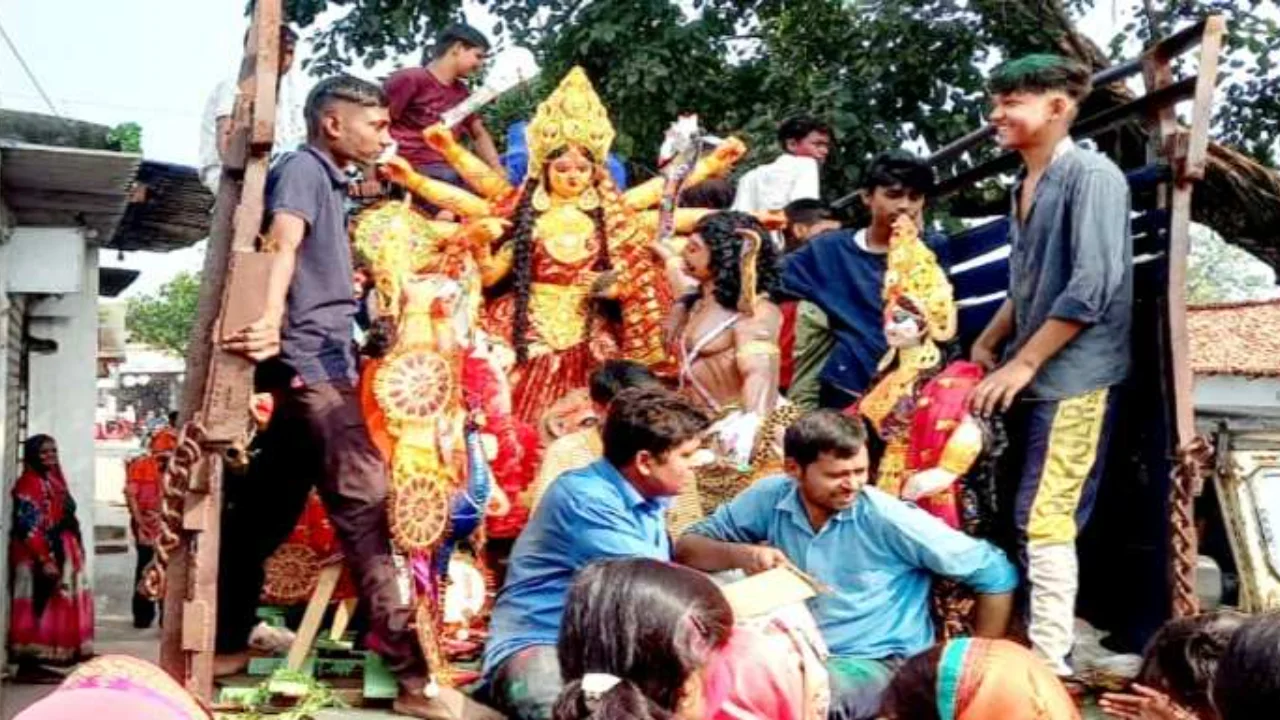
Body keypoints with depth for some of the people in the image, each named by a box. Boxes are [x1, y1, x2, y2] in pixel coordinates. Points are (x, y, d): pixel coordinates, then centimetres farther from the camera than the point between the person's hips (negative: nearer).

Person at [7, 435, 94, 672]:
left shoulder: (55, 480, 14)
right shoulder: (28, 484, -13)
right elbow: (29, 526, -19)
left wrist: (77, 550, 16)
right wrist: (44, 560, -24)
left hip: (62, 553, 10)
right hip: (38, 556, -10)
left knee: (65, 604, 13)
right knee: (38, 606, -8)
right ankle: (30, 661, -5)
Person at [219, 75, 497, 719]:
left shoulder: (325, 178, 20)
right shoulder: (303, 167, -7)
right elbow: (283, 242, -27)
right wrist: (271, 320, -41)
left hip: (316, 362, 10)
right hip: (310, 359, -10)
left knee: (270, 508, 13)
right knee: (364, 503, -15)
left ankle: (225, 642, 22)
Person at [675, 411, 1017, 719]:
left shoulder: (889, 519, -16)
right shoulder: (770, 498, -5)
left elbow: (997, 574, -9)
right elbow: (687, 548, 1)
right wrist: (739, 554, -20)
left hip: (877, 664, -4)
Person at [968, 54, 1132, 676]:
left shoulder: (1092, 176, -12)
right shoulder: (1025, 185, 13)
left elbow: (1092, 288, -19)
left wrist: (1021, 363, -18)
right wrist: (986, 347, 12)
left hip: (1073, 378, -8)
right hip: (1034, 376, 8)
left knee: (1043, 521, -10)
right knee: (1035, 521, 12)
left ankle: (1051, 663, -3)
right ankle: (1032, 641, 21)